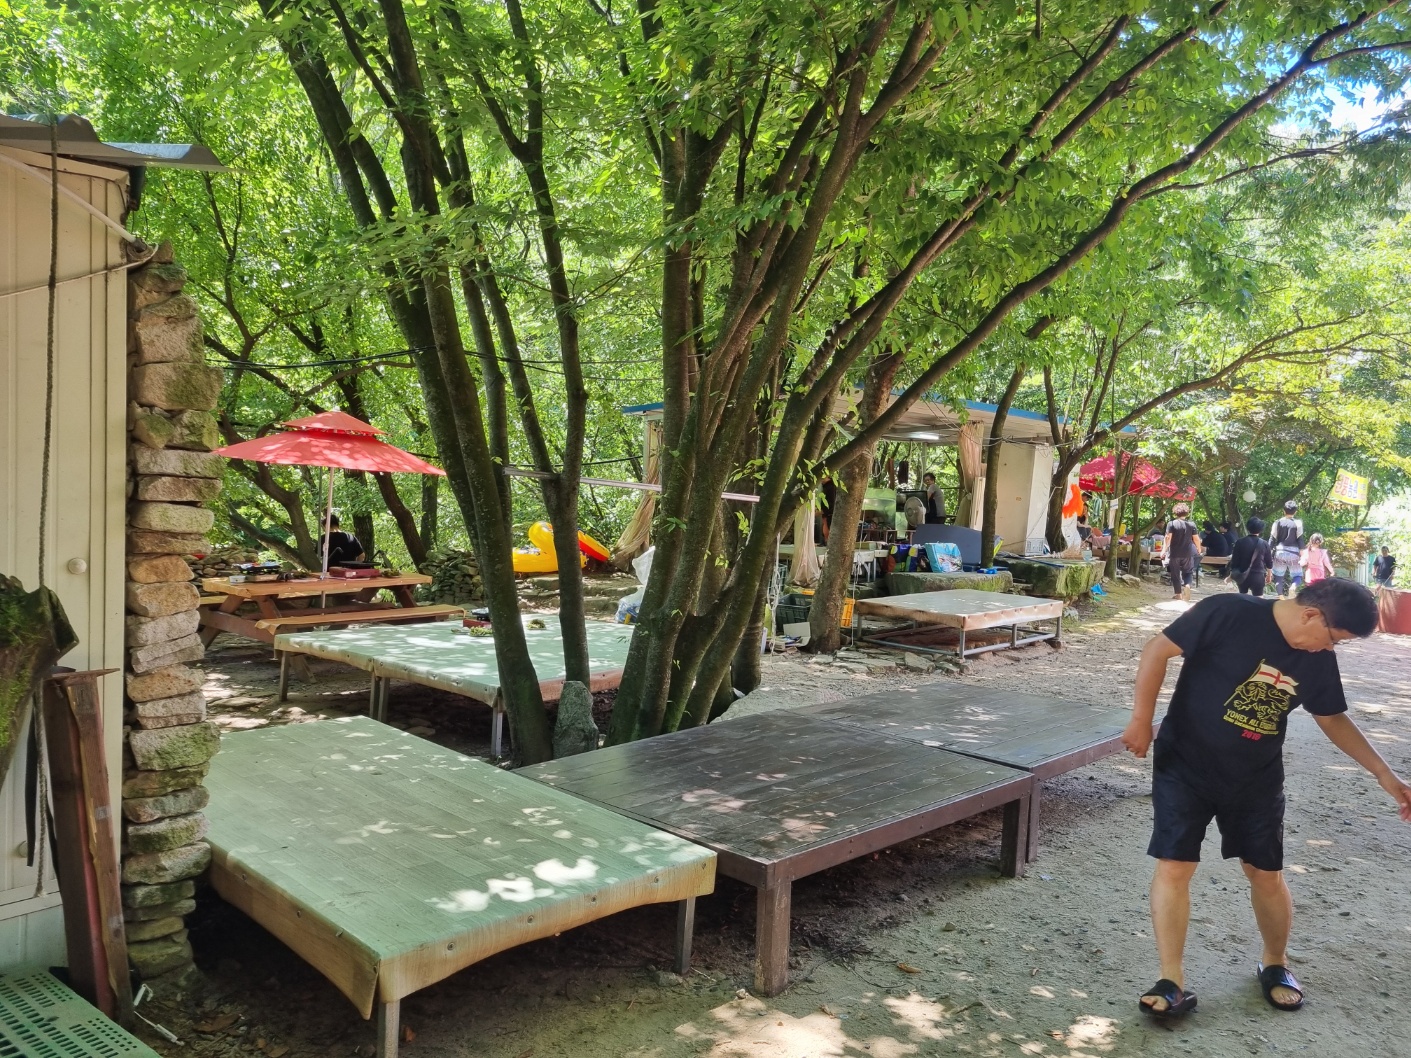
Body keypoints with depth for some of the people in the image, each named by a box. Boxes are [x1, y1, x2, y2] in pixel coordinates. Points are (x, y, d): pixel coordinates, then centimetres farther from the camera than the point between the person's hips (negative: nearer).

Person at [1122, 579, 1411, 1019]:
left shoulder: (1317, 658, -1)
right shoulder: (1229, 614, -20)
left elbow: (1334, 719, 13)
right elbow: (1158, 650, -17)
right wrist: (1142, 720, -20)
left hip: (1256, 780, 5)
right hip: (1186, 766, -5)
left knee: (1266, 873, 12)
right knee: (1174, 866, -8)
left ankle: (1276, 965, 37)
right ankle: (1173, 983, 1)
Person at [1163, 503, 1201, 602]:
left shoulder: (1171, 523, -8)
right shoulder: (1191, 524, -1)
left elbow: (1168, 537, -14)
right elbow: (1196, 539, 1)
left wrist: (1165, 549, -8)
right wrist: (1199, 549, 16)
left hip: (1174, 553, -1)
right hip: (1187, 553, 2)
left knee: (1175, 574, 8)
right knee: (1187, 572, 15)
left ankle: (1178, 594, 11)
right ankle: (1187, 585, -13)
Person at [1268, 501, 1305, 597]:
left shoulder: (1278, 522, 2)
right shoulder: (1298, 523, -3)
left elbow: (1272, 539, 1)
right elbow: (1300, 539, -4)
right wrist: (1302, 554, 0)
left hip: (1280, 552, 1)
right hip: (1293, 553, -1)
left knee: (1278, 576, 10)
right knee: (1297, 575, 12)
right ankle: (1293, 588, -19)